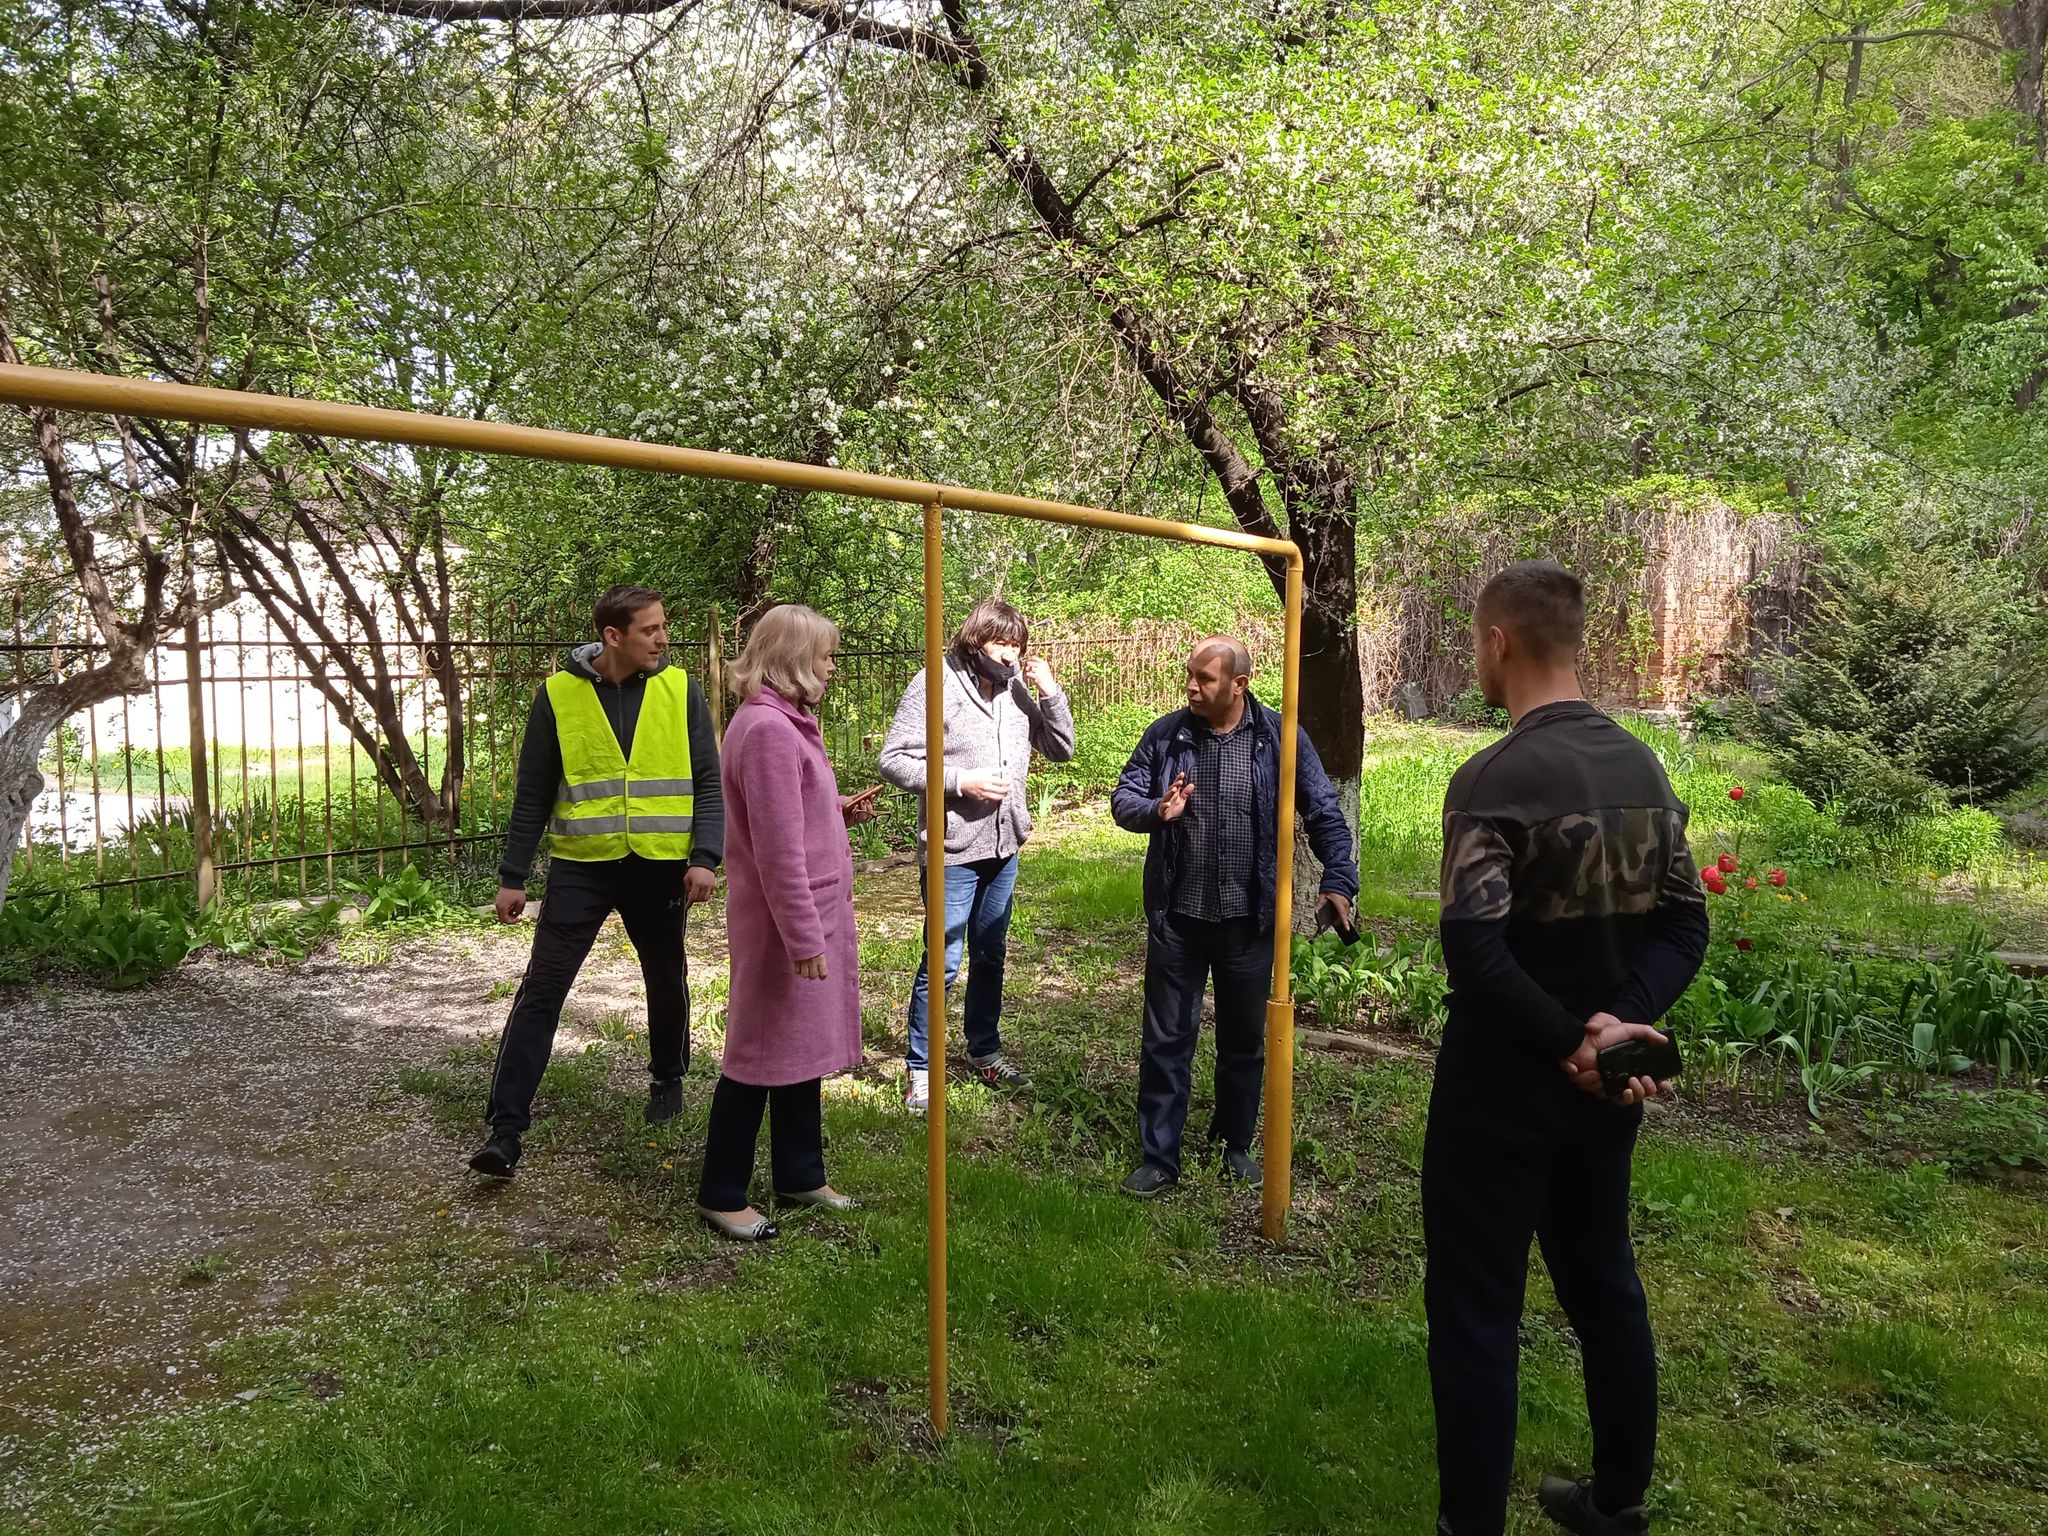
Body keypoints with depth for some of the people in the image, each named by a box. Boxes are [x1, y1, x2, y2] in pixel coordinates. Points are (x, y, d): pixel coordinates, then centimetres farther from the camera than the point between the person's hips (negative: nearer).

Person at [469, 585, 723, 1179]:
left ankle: (668, 1079, 41)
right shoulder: (557, 695, -3)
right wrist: (512, 875, 3)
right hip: (581, 866, -1)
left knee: (666, 982, 16)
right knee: (542, 988, -5)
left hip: (661, 865, 1)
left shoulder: (681, 690, -2)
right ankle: (506, 1127, 1)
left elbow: (708, 783, 0)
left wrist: (706, 858, -11)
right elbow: (533, 794, 3)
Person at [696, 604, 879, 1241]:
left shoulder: (783, 722, 11)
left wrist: (839, 808, 7)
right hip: (785, 922, -10)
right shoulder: (768, 729, -20)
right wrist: (803, 938, -22)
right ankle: (721, 1195, 17)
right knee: (760, 1053, 2)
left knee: (802, 1047, 18)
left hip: (810, 912, 10)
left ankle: (800, 1176, 31)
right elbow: (777, 848, -23)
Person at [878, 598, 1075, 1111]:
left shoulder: (1017, 690, 4)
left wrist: (1050, 692, -5)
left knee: (990, 956, 19)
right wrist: (960, 782, -21)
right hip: (953, 851, -6)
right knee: (943, 962, -1)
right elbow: (894, 760, -14)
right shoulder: (936, 685, -13)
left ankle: (985, 1051, 35)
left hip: (1003, 849, 6)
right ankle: (920, 1068, 14)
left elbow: (1061, 750, 8)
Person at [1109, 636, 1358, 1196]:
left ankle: (1236, 1146, 34)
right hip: (1177, 919, 1)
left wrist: (1338, 878, -12)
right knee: (1167, 1040, 6)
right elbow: (1123, 799, 2)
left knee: (1245, 1041, 15)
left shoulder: (1280, 738, -5)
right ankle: (1159, 1158, 18)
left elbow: (1324, 812, -2)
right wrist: (1156, 810, -20)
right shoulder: (1166, 734, -2)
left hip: (1249, 920, 0)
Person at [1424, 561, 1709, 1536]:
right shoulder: (1644, 765, 4)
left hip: (1503, 1088, -8)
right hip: (1604, 1085, 8)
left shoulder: (1495, 778, -20)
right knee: (1604, 1288, 21)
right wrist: (1617, 1022, -10)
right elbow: (1684, 924, 2)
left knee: (1473, 1311, 4)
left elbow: (1475, 952, -28)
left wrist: (1567, 1043, -17)